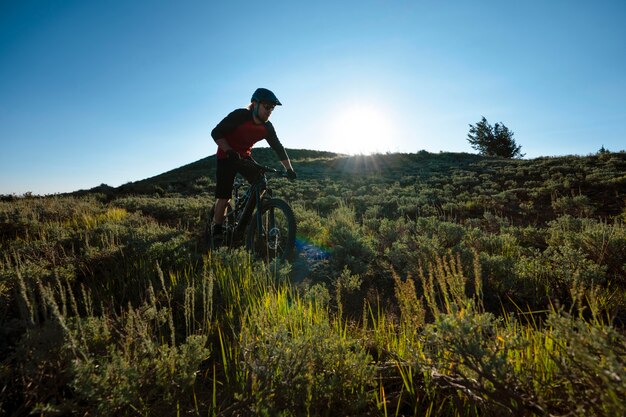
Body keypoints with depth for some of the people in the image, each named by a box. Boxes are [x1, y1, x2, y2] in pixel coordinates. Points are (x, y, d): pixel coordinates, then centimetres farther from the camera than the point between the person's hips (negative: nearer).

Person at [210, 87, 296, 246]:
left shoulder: (267, 127, -9)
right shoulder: (239, 115, -24)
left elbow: (278, 147, -4)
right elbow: (216, 133, -24)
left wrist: (289, 169, -11)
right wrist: (229, 151, -38)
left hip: (244, 156, 5)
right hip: (227, 156, -5)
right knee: (224, 197, -8)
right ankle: (217, 231, 9)